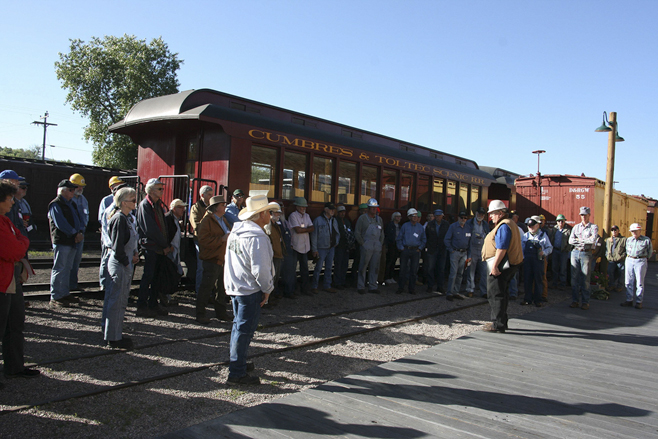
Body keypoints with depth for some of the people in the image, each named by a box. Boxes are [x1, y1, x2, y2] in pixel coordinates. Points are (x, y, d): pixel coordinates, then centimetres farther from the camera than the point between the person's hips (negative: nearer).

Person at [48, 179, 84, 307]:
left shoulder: (72, 204, 18)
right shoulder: (55, 204, -8)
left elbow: (78, 219, 18)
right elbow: (60, 223, -17)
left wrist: (80, 232, -1)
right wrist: (75, 233, -13)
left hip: (72, 241, 8)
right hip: (61, 242, -8)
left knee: (67, 268, 14)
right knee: (59, 269, -5)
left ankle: (65, 293, 23)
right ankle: (55, 297, 1)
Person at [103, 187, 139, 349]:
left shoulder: (127, 218, 11)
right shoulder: (120, 219, -19)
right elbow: (117, 247, -22)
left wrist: (134, 252, 4)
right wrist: (128, 261, -12)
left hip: (125, 263, 10)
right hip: (120, 265, -10)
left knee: (114, 298, 18)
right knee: (118, 301, -2)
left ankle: (108, 331, 31)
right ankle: (114, 338, 8)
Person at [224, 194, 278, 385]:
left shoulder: (235, 232, 8)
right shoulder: (257, 237, -22)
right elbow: (260, 269, -25)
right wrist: (267, 289, -10)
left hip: (234, 286, 9)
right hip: (250, 290, -9)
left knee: (239, 325, 22)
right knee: (244, 330, -2)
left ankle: (237, 362, 36)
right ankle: (237, 373, 5)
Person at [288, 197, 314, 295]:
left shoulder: (307, 216, 14)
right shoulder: (293, 215, -8)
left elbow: (312, 229, 4)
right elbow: (298, 230, -17)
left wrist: (302, 229, -12)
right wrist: (307, 229, -2)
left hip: (305, 246, 6)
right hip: (295, 246, -6)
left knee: (305, 268, 9)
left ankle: (305, 288, 17)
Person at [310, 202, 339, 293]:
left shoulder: (334, 220, 12)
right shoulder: (318, 220, -7)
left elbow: (337, 233, 23)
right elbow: (314, 235, -8)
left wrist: (336, 242, 7)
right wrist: (314, 249, -11)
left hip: (331, 248, 6)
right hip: (321, 248, -6)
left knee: (329, 268, 11)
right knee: (318, 268, -3)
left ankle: (327, 286, 20)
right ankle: (314, 287, 8)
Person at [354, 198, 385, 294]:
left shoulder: (379, 219, 15)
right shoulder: (362, 218, -2)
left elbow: (382, 233, 21)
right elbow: (357, 233, -3)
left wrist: (381, 244, 10)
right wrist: (363, 244, -7)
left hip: (377, 247, 5)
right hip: (366, 247, -5)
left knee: (375, 268, 7)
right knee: (363, 267, -3)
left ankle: (373, 287, 15)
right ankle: (360, 287, 5)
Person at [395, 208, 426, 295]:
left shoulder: (420, 227, 7)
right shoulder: (405, 226, 2)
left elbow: (424, 240, 15)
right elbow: (399, 238, 7)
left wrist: (420, 248, 4)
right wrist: (401, 248, -1)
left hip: (415, 251, 1)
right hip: (405, 250, -1)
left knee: (414, 270, 4)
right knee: (403, 269, 1)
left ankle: (412, 289, 13)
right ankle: (401, 288, 9)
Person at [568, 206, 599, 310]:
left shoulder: (593, 227, 3)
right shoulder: (576, 227, 13)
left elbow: (593, 239, -15)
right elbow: (571, 240, 2)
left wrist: (578, 239, -4)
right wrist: (585, 241, -6)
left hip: (586, 253, -3)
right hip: (575, 252, 3)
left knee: (585, 278, -2)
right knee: (574, 277, 3)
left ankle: (585, 302, 5)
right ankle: (575, 300, 9)